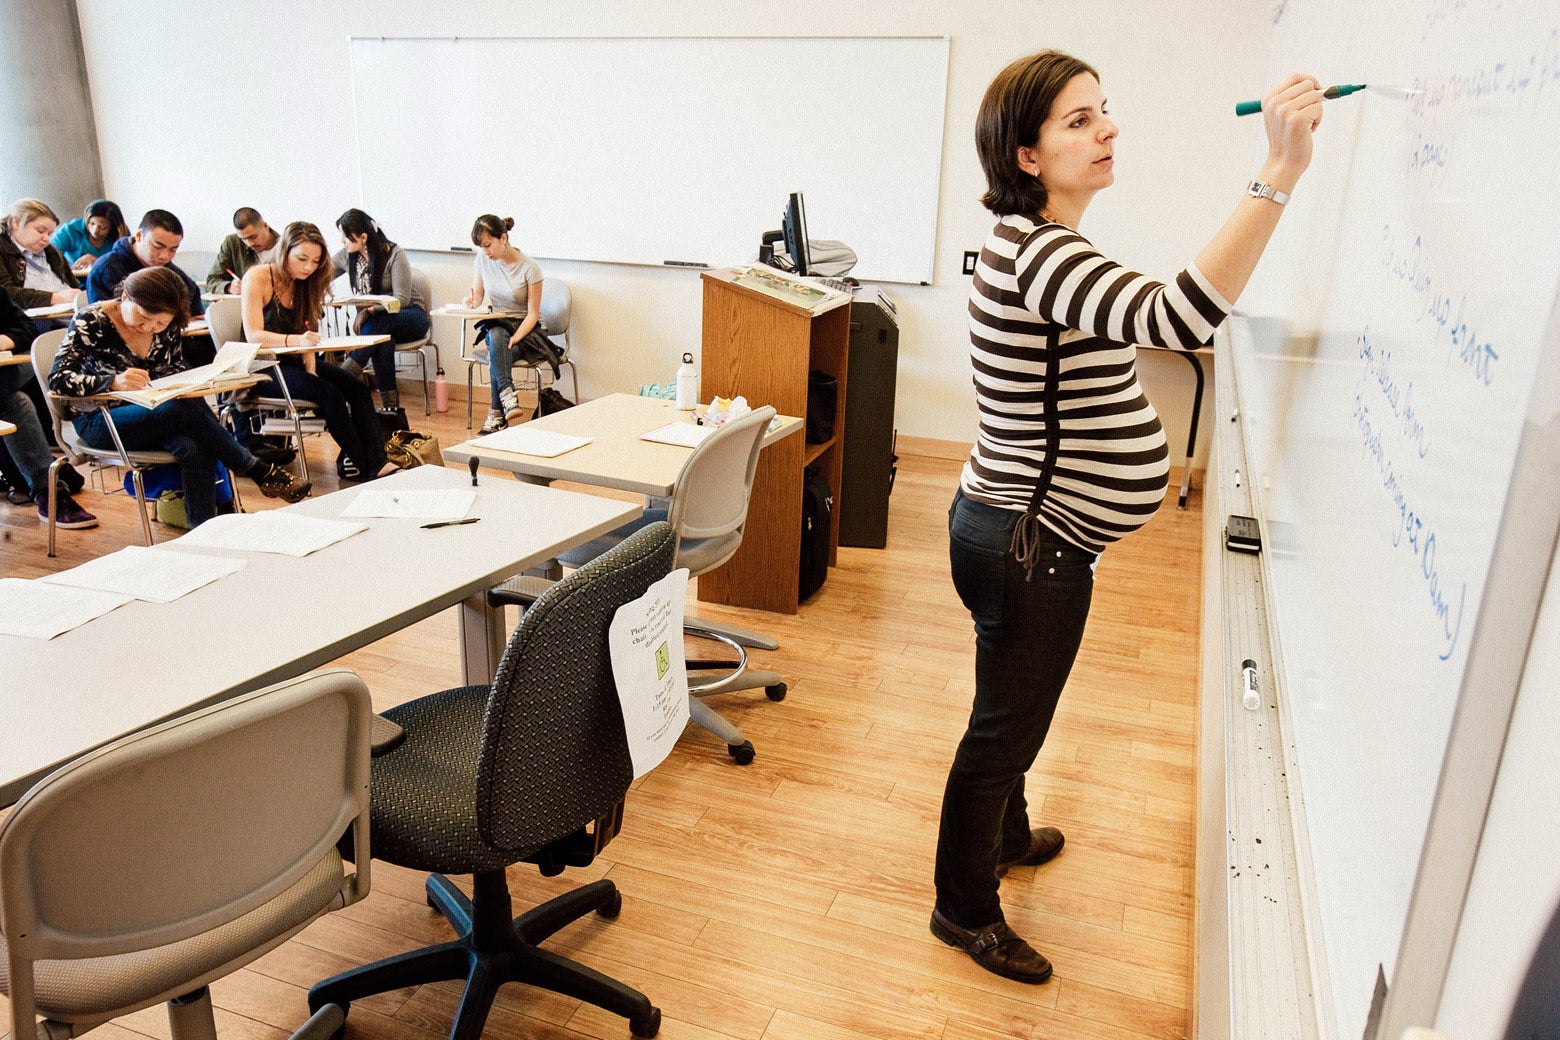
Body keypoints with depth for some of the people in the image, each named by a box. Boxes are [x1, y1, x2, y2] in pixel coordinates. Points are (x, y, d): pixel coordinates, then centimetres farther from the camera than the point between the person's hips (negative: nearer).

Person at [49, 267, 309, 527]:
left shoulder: (167, 328, 0)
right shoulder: (92, 322, -13)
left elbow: (176, 370, 14)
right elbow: (57, 379, -21)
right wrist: (114, 382, -40)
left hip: (155, 415, 5)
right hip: (98, 423, -4)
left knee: (194, 449, -33)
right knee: (189, 408, -32)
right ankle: (261, 472, -20)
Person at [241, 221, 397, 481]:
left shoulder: (304, 283, 7)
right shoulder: (258, 278, -13)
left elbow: (306, 333, 6)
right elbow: (253, 335, -23)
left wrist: (311, 368, -11)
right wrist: (296, 340, -40)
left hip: (294, 361, 7)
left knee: (357, 388, -15)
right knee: (329, 394, -27)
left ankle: (379, 462, -24)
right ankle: (366, 467, -21)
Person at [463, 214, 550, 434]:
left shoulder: (529, 267, -14)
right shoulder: (483, 260, -1)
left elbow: (533, 314, -13)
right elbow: (478, 296, 10)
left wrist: (514, 339, -28)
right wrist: (471, 300, -15)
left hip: (526, 327, -3)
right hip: (497, 325, 3)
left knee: (496, 354, -33)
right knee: (496, 338, -35)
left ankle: (496, 416, -34)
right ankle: (508, 396, -47)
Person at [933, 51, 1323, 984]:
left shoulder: (1042, 244, 10)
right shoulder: (1034, 252, -26)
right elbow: (1175, 316, -42)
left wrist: (1136, 448, 21)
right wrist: (1282, 173, -41)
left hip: (1026, 530, 10)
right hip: (1028, 546, -10)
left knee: (1018, 713, 27)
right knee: (1005, 728, 7)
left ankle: (1006, 836, 51)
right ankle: (965, 910, 27)